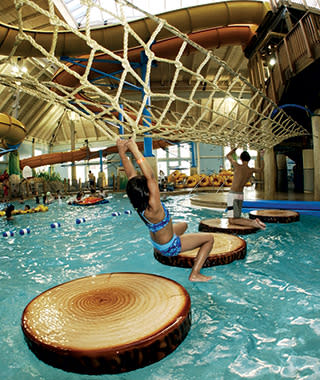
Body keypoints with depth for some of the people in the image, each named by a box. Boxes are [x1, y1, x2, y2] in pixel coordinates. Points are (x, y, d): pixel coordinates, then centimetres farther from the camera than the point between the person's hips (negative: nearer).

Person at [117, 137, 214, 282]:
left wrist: (122, 152, -22)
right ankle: (195, 274, 3)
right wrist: (135, 151, -48)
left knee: (183, 225, 34)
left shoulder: (138, 204, -18)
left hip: (156, 242, 8)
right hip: (169, 247, -8)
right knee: (209, 238, 1)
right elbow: (151, 176, -47)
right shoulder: (153, 208, -39)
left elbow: (131, 174, -17)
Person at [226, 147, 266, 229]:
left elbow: (228, 155, 5)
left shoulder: (238, 166, -12)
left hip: (232, 195, -6)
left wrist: (234, 149, 23)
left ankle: (252, 223, -24)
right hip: (241, 195, 7)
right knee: (237, 218, 19)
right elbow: (261, 169, 27)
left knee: (232, 220, -9)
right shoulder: (252, 170, 2)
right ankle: (254, 221, 0)